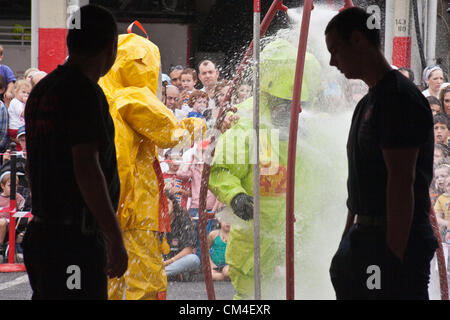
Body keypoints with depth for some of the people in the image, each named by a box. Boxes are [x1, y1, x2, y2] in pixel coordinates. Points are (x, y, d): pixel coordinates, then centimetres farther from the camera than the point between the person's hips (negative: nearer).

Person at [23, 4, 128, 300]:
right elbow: (86, 168, -22)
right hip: (76, 241, -9)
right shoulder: (84, 91, -14)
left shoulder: (42, 90, 14)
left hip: (41, 235, 9)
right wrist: (116, 240, -20)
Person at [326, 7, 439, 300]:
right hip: (364, 238, 10)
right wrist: (346, 240, 23)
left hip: (396, 240, -10)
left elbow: (402, 181, -20)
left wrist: (395, 254, -24)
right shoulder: (367, 103, 19)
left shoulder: (399, 97, -14)